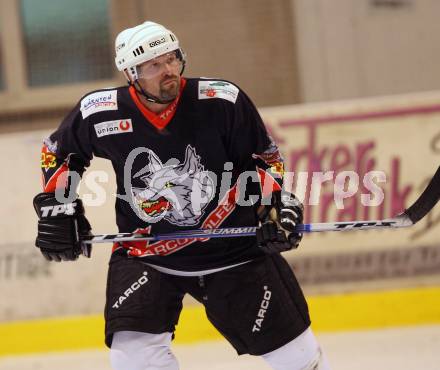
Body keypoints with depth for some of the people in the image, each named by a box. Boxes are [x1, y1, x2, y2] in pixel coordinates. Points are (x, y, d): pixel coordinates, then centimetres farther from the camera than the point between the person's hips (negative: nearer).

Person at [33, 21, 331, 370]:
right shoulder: (100, 113, -13)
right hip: (145, 252, 0)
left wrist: (277, 204, -13)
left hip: (234, 246, 0)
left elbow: (264, 157, -1)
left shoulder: (223, 101, -16)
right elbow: (59, 152, 8)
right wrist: (56, 206, 1)